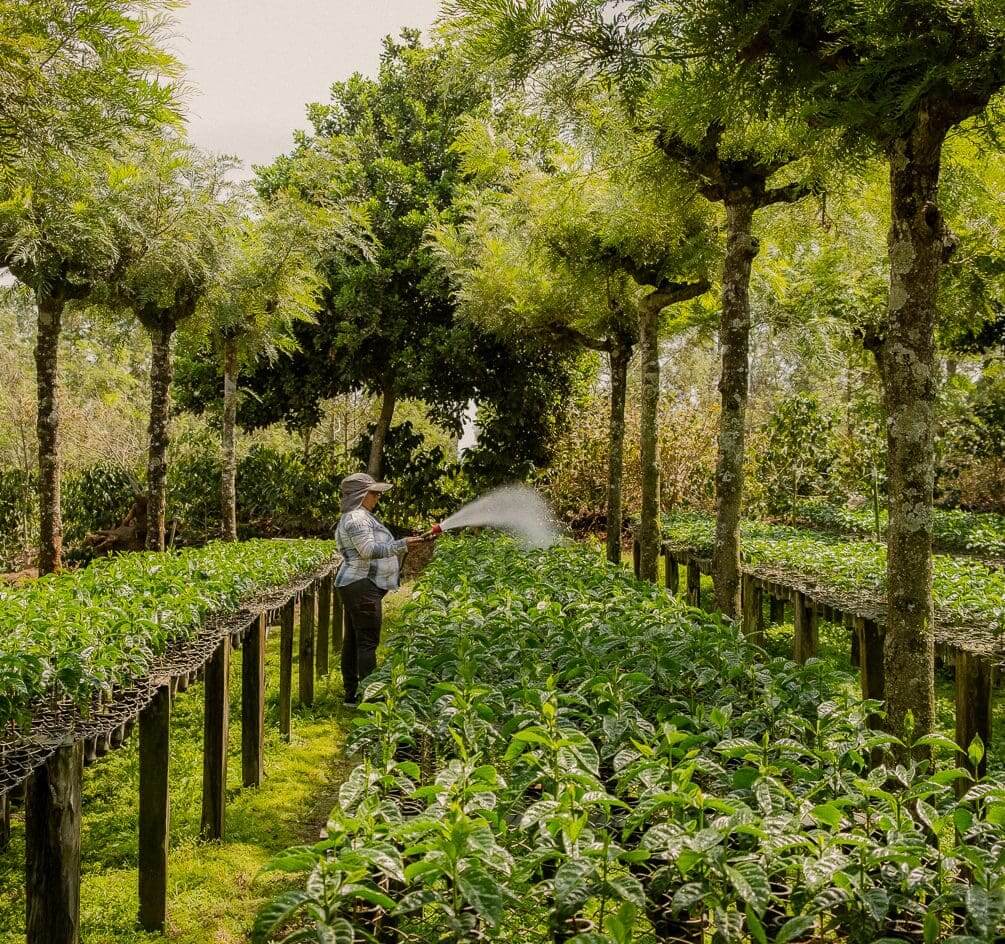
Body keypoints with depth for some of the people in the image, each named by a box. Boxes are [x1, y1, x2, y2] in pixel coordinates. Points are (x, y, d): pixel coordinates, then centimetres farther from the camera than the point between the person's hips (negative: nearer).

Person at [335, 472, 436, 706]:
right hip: (361, 586, -11)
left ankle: (351, 693, 17)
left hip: (355, 587, 11)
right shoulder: (356, 518, -12)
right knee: (368, 641, -11)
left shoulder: (361, 516, 22)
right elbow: (368, 550, -22)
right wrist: (403, 545, -23)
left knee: (353, 639, 12)